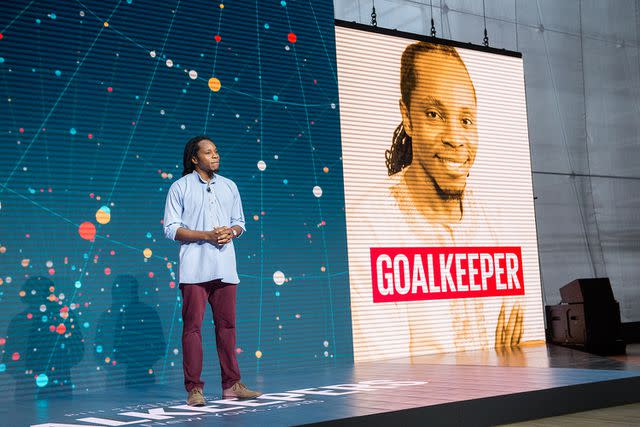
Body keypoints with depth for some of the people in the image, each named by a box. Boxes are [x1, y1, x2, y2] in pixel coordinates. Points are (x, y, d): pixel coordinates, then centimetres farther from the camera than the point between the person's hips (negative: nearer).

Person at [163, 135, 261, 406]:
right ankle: (194, 388, 1)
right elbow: (171, 228, -4)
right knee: (192, 326, -4)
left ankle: (231, 384, 13)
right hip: (195, 268, -4)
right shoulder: (180, 187, 1)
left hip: (224, 266, 4)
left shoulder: (229, 186, 15)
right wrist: (207, 235, -14)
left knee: (227, 324, 6)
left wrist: (231, 232, -5)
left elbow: (239, 222, 19)